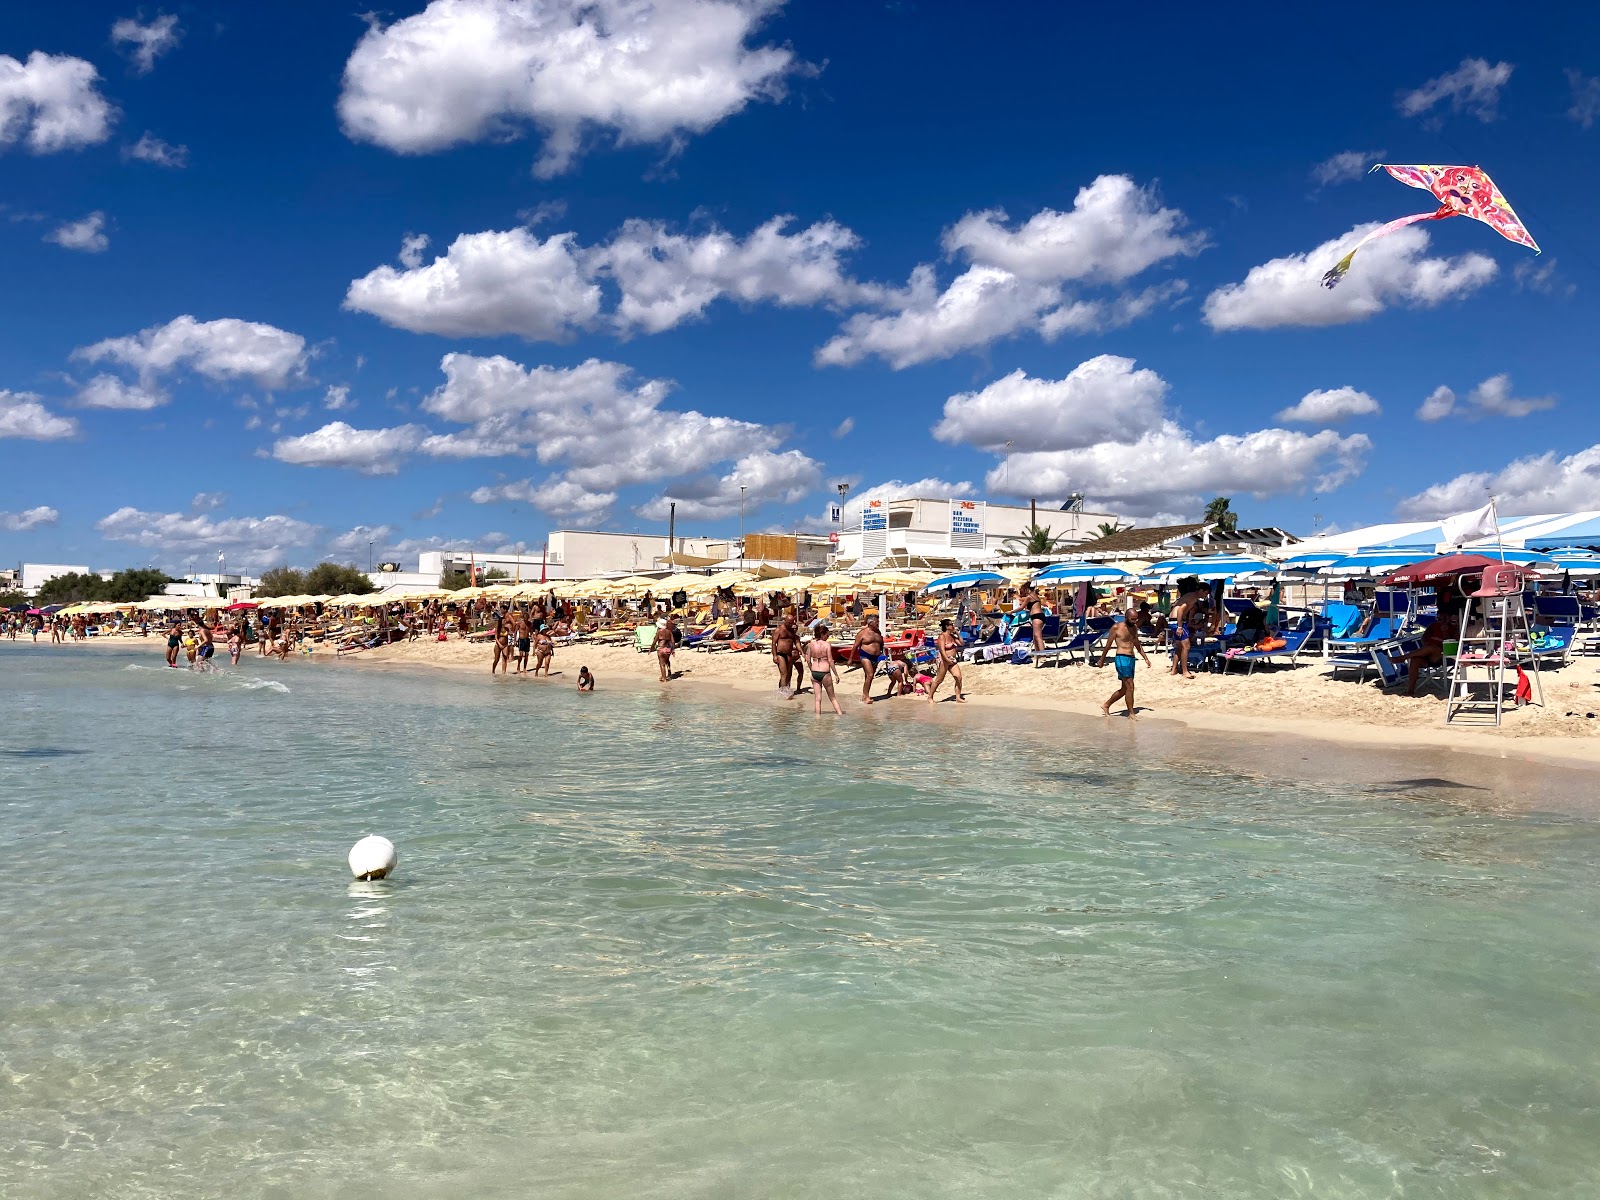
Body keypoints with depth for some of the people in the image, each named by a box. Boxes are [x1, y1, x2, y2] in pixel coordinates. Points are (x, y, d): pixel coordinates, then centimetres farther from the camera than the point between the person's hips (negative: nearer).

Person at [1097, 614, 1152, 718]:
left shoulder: (1134, 629, 14)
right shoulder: (1116, 627, -7)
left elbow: (1138, 645, 24)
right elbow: (1108, 644, -2)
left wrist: (1146, 658, 16)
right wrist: (1102, 659, 3)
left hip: (1131, 659, 8)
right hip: (1122, 658, -8)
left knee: (1124, 689, 12)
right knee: (1130, 687, -12)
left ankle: (1106, 705, 27)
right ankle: (1131, 714, -6)